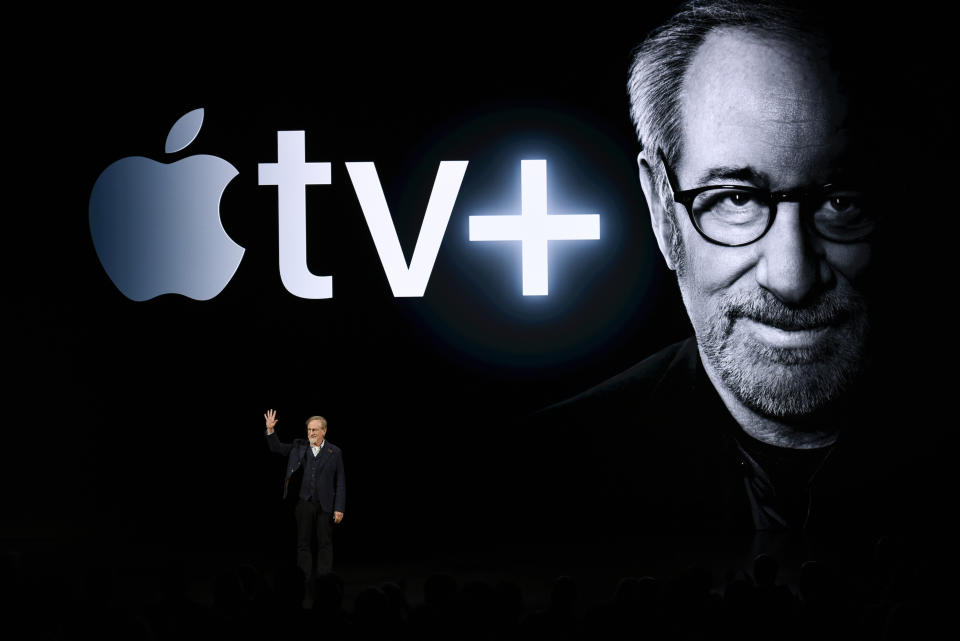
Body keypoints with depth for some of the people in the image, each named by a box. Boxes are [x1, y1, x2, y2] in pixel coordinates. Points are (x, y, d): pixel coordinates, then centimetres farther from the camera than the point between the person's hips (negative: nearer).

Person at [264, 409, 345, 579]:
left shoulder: (334, 452, 3)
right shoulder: (298, 447, 9)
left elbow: (340, 482, 2)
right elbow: (276, 447, 11)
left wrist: (339, 508, -4)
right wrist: (271, 430, -8)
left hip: (325, 506, -2)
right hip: (303, 504, 2)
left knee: (325, 544, 2)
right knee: (303, 544, 5)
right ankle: (305, 581, 10)